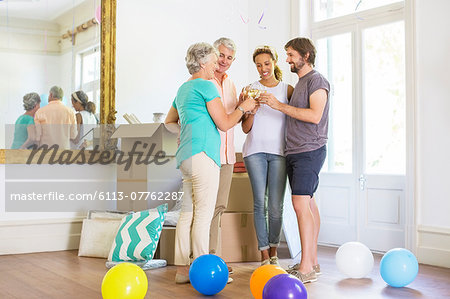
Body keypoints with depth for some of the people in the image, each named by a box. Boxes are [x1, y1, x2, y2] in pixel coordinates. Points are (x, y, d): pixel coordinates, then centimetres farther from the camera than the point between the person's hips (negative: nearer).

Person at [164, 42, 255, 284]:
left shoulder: (183, 89, 22)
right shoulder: (206, 86, -6)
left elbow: (169, 122, 33)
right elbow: (224, 123, -6)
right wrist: (243, 107, 7)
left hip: (186, 156, 9)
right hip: (202, 155, -9)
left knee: (188, 212, 7)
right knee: (203, 214, -8)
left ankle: (182, 269, 8)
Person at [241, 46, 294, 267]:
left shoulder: (287, 89, 9)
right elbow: (246, 128, 7)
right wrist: (252, 110, -12)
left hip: (279, 151, 0)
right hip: (255, 151, 0)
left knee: (276, 205, -2)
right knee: (260, 203, -3)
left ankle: (273, 251, 15)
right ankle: (264, 254, 4)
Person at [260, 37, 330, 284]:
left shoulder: (317, 80, -6)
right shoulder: (298, 84, 22)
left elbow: (315, 115, -18)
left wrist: (280, 106, -16)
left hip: (310, 150, -9)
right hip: (294, 152, 9)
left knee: (301, 203, -16)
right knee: (308, 203, 9)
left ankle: (306, 268, -15)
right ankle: (312, 262, 14)